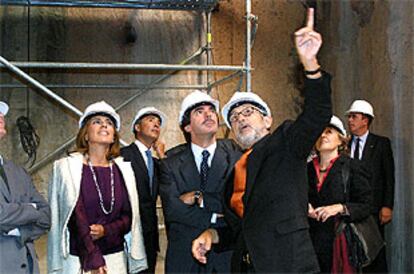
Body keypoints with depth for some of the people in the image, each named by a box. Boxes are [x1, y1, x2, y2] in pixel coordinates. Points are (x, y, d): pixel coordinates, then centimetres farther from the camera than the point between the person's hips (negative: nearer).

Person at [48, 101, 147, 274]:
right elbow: (77, 218, -10)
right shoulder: (67, 167, -3)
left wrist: (105, 230, -11)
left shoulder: (123, 169, 6)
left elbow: (129, 216, 8)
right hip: (78, 259, -3)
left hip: (116, 258, 3)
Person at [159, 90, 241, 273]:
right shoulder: (171, 162, 0)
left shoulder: (235, 154, -2)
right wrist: (214, 217, -14)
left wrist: (199, 198, -12)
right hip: (184, 258, 0)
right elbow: (171, 208, -11)